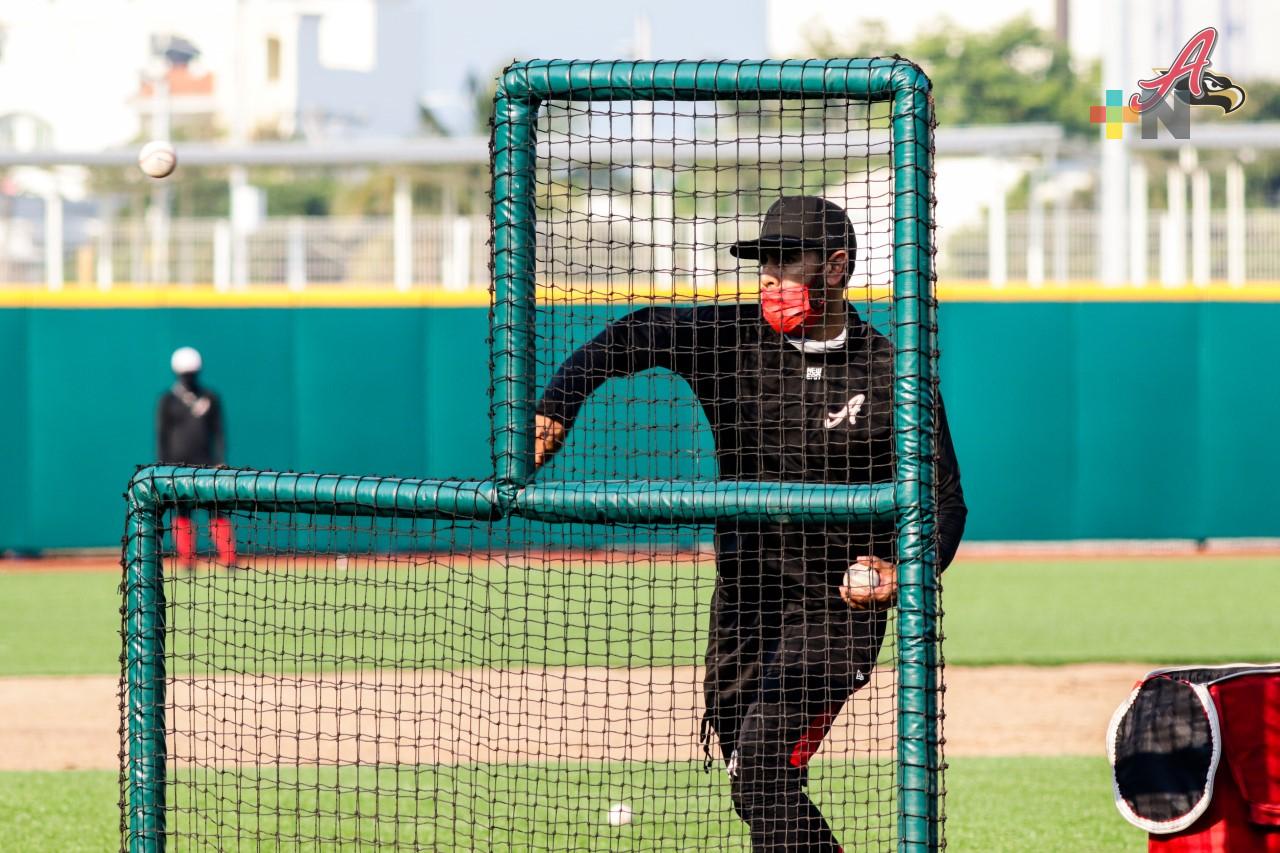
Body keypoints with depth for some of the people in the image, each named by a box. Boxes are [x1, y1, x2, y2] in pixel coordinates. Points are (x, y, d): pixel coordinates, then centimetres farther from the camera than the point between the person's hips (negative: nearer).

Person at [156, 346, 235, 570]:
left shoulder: (210, 398, 8)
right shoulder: (169, 400, 4)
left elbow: (218, 432, 8)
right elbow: (161, 435, 3)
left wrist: (221, 461, -2)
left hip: (205, 463, 0)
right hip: (178, 465, 0)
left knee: (216, 509, -8)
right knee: (182, 512, 0)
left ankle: (228, 558, -9)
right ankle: (186, 559, 4)